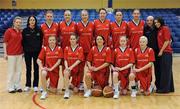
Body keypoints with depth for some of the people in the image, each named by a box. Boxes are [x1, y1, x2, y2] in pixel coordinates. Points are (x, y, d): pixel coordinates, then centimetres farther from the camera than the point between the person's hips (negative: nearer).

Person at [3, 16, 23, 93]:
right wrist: (5, 53, -9)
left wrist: (22, 52, 11)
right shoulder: (9, 31, -5)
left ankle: (18, 86, 18)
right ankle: (10, 87, 11)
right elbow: (5, 42, -5)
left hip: (19, 54, 5)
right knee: (11, 71, 2)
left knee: (19, 71, 8)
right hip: (11, 54, -5)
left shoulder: (21, 32, 8)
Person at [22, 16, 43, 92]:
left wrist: (39, 50, -3)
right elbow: (23, 41, 2)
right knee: (28, 69, 7)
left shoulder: (39, 30, 0)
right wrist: (24, 49, -4)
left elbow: (41, 41, 2)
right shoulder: (25, 30, 0)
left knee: (36, 69, 5)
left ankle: (35, 85, 13)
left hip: (36, 52, 0)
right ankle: (28, 85, 17)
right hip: (27, 52, 0)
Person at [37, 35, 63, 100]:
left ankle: (50, 86, 37)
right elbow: (38, 60, -3)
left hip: (55, 70, 0)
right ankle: (44, 92, -22)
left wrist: (51, 68, -17)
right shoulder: (44, 48, -1)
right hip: (46, 68, 0)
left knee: (54, 90, -1)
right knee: (43, 73, -39)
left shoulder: (59, 49, -2)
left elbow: (59, 61, -8)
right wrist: (41, 67, -20)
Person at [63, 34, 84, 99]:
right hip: (69, 68, 1)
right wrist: (66, 67, -19)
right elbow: (65, 60, 0)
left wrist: (71, 67, -22)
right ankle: (67, 91, -25)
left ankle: (73, 85, 40)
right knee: (66, 72, -39)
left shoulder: (80, 48, -1)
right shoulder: (67, 48, 5)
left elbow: (79, 60, -11)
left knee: (75, 91, 1)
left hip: (77, 69, -1)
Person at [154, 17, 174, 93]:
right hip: (162, 52, 8)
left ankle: (164, 88, 1)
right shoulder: (159, 30, 16)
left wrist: (161, 51, -13)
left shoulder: (165, 28, -8)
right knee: (167, 71, 12)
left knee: (165, 70, -4)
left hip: (166, 52, -8)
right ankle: (169, 88, 19)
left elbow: (167, 41, -13)